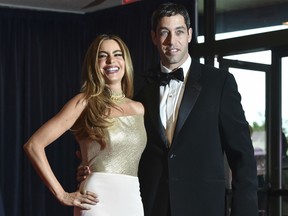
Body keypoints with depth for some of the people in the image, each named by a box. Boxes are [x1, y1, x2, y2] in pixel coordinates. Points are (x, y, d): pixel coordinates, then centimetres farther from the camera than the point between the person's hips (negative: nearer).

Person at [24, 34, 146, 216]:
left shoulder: (138, 109, 10)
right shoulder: (85, 102, -3)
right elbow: (34, 145, -9)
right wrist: (61, 194, -10)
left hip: (133, 201, 4)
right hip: (98, 201, -4)